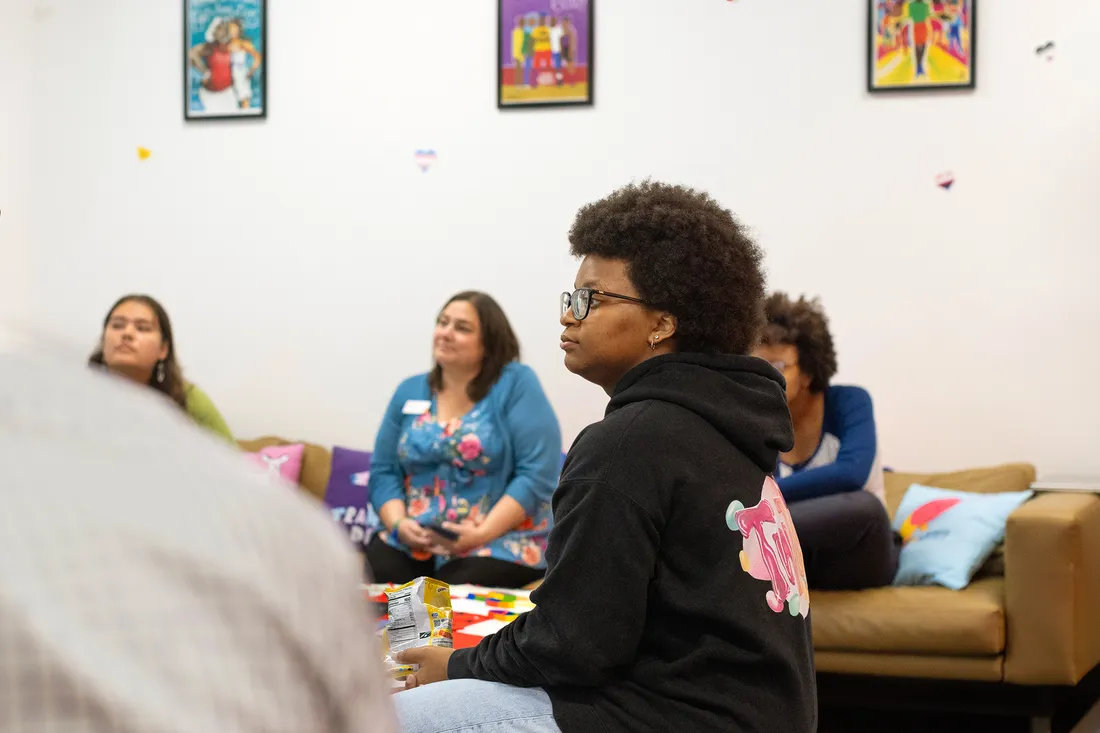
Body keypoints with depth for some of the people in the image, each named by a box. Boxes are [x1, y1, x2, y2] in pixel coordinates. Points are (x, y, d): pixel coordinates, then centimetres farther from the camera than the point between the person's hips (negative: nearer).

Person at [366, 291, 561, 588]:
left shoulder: (516, 384, -4)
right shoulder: (410, 391, 12)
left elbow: (538, 474, -11)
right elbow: (383, 472, 11)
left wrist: (483, 533, -20)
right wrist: (399, 524, -9)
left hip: (502, 540, -4)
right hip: (415, 542, 4)